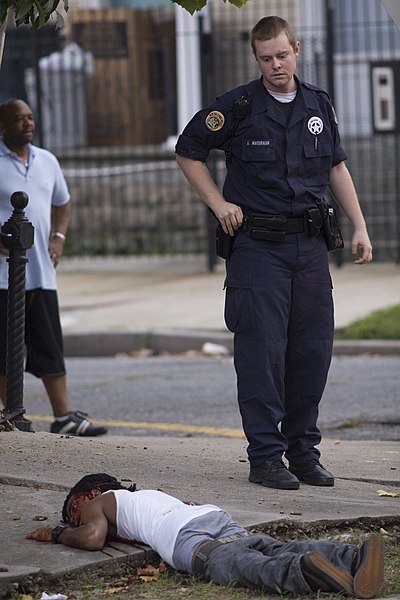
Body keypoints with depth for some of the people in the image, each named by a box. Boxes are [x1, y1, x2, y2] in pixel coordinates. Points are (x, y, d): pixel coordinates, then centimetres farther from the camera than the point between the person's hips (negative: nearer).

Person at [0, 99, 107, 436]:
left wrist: (58, 237, 10)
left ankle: (64, 417, 6)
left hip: (41, 274, 5)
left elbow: (62, 203, 27)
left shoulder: (47, 161, 13)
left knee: (50, 345, 4)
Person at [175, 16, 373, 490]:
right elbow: (187, 152, 6)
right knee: (262, 350, -6)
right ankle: (266, 456, -1)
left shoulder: (319, 106, 10)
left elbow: (337, 168, 19)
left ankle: (303, 451, 15)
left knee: (313, 349, 5)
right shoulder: (238, 105, -4)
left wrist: (359, 228, 13)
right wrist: (219, 204, -1)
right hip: (258, 244, -4)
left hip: (310, 244, 5)